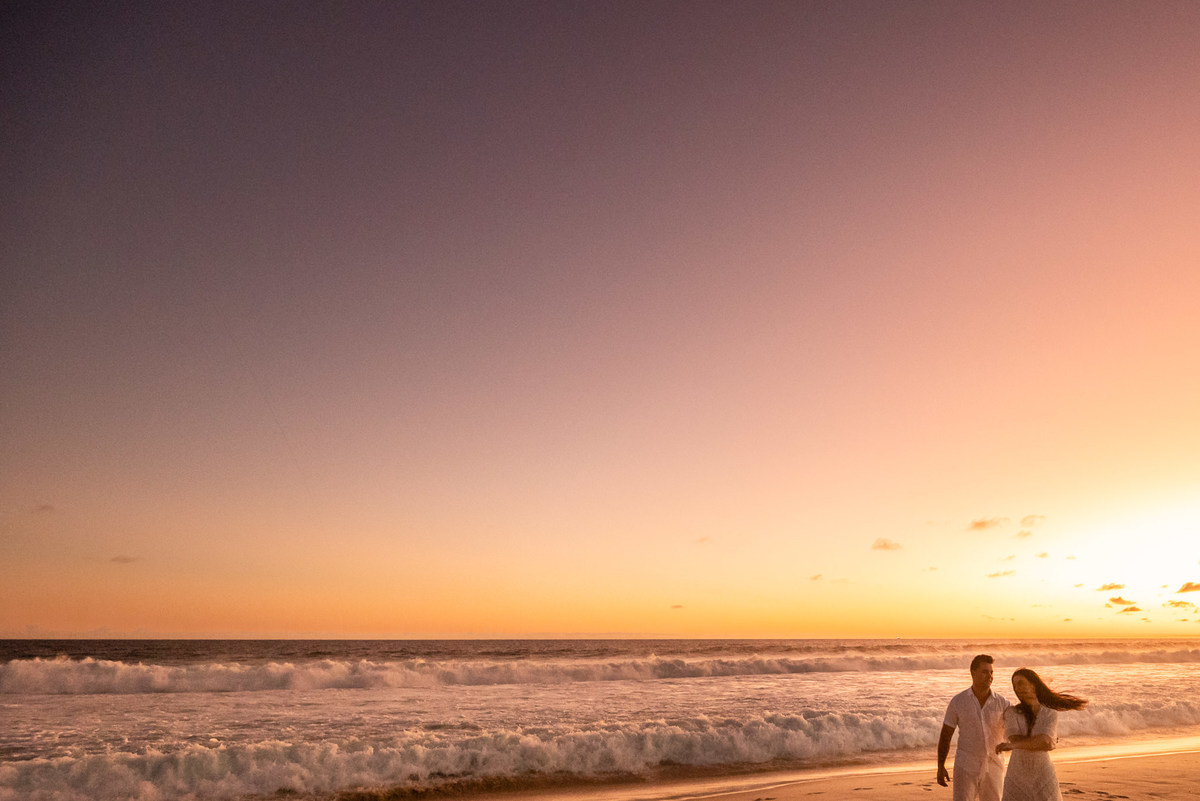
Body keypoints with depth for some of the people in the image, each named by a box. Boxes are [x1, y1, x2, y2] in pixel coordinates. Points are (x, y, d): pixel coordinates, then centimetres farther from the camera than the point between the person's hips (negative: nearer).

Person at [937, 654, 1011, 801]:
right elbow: (945, 736, -2)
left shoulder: (1001, 703, -2)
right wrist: (940, 767, -7)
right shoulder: (958, 701, -6)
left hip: (993, 767, 2)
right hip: (966, 767, -2)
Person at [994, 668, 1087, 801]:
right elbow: (1015, 740, -17)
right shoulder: (1011, 712, -4)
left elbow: (1044, 740, -22)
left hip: (1043, 779, 0)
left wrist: (1012, 745, -30)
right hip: (1017, 778, 0)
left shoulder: (1051, 714, -6)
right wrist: (1038, 743, -17)